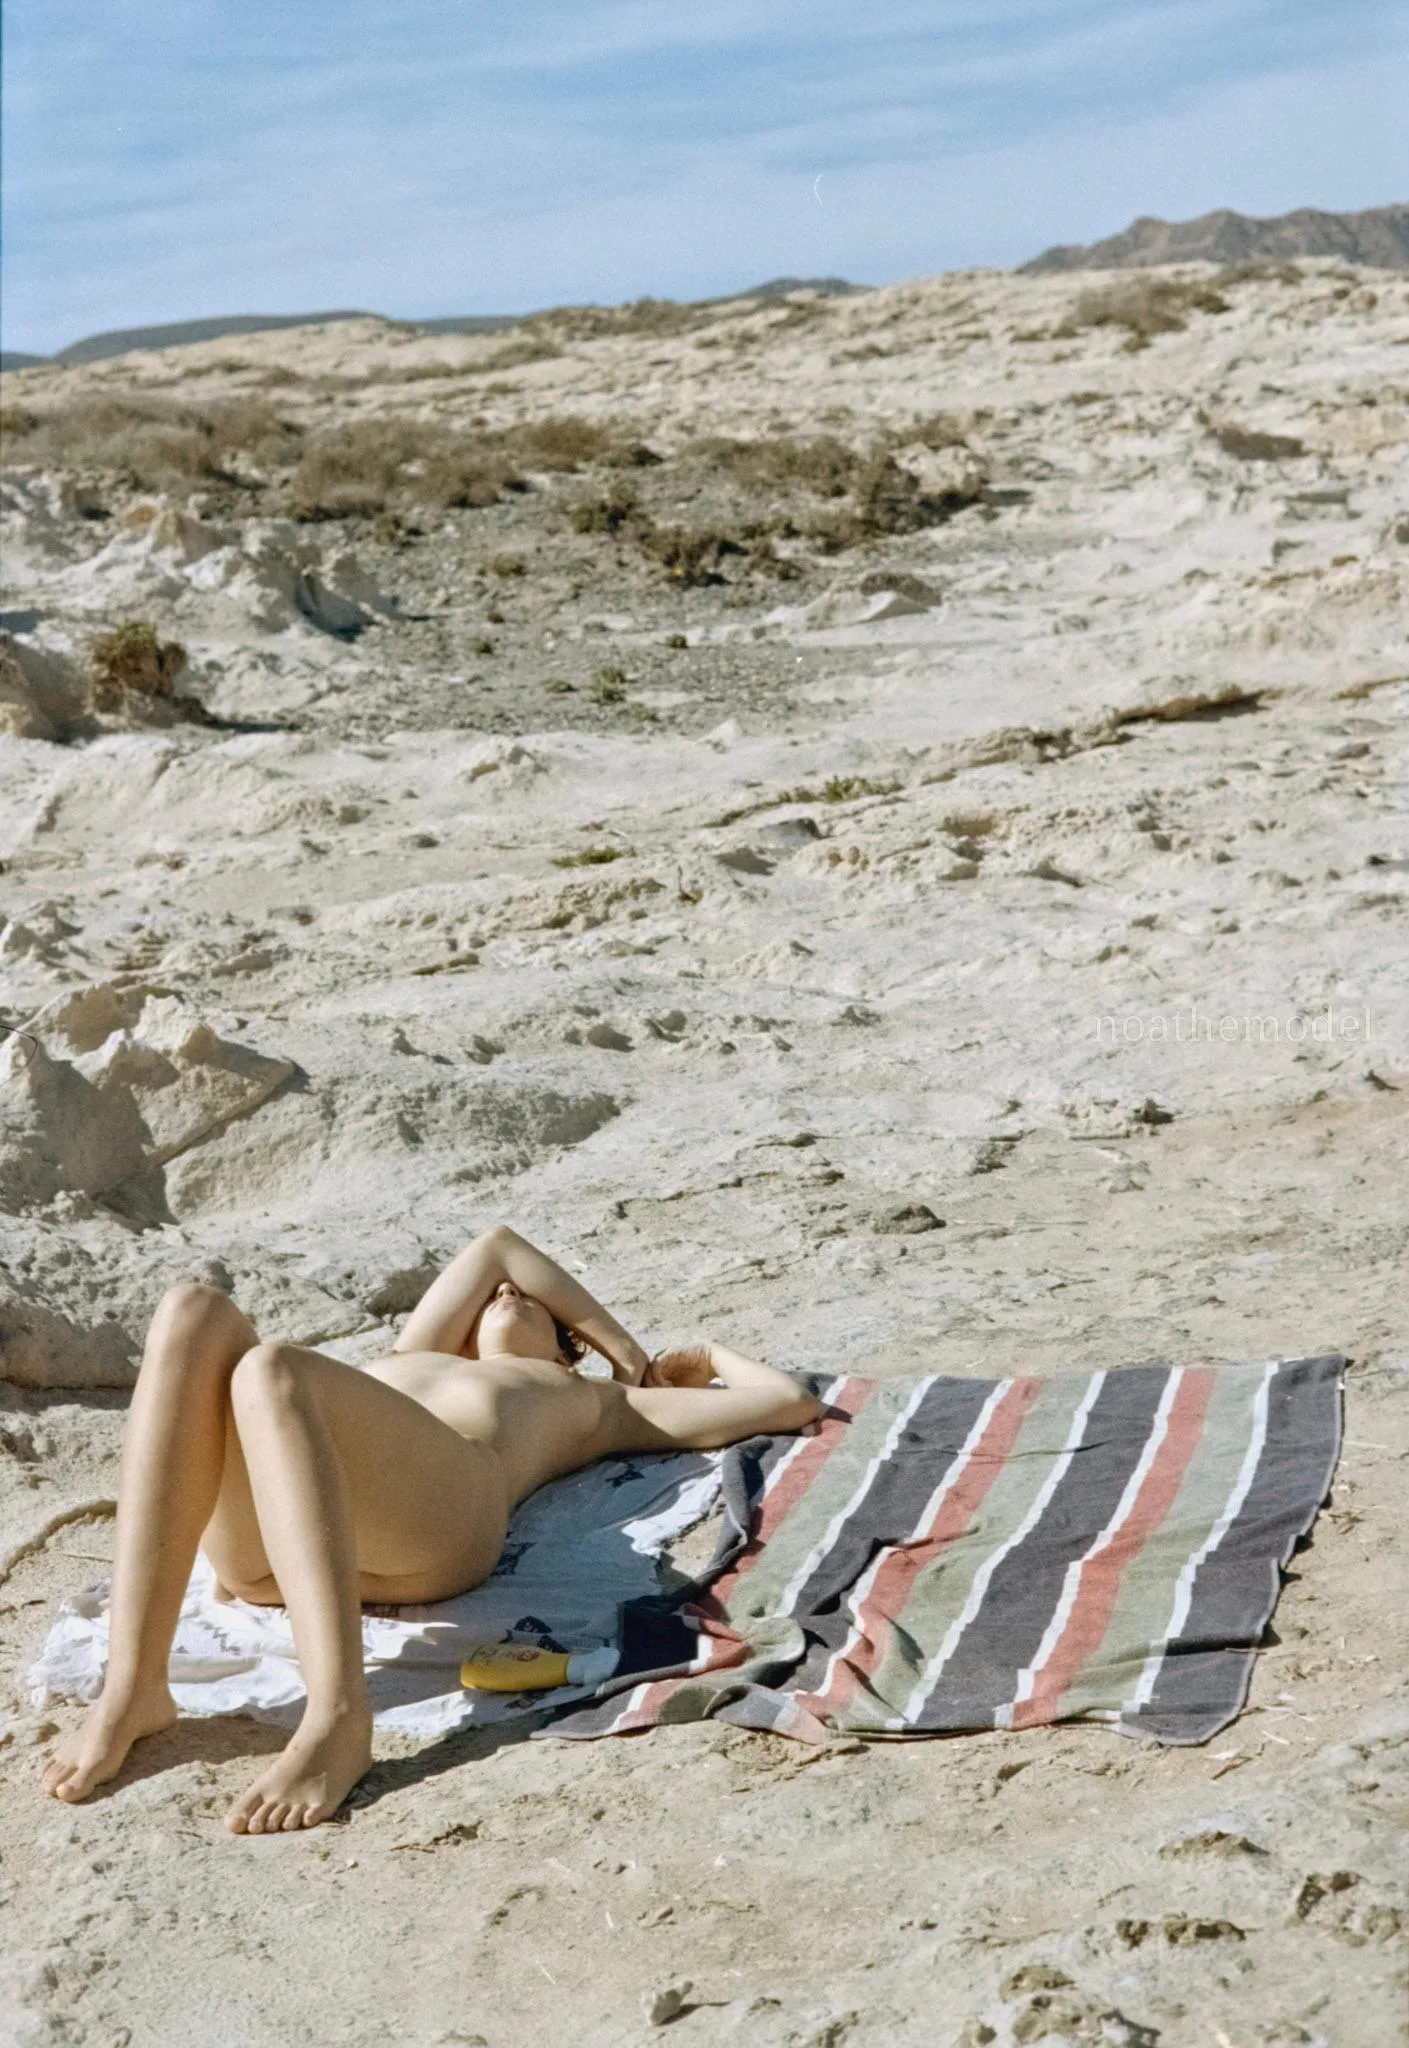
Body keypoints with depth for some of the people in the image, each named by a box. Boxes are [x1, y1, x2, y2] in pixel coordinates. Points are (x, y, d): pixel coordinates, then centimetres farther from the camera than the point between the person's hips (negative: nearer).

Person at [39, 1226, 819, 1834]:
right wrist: (632, 1351, 53)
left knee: (271, 1371, -31)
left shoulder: (596, 1402, 36)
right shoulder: (411, 1362, 46)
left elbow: (787, 1403, 34)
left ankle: (339, 1716, -42)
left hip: (435, 1515, -3)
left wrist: (709, 1352, 52)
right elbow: (497, 1244, 55)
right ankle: (134, 1687, -34)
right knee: (194, 1312, -24)